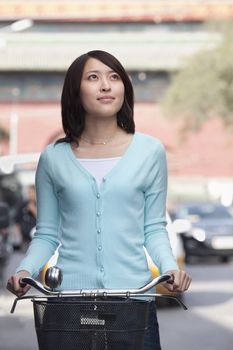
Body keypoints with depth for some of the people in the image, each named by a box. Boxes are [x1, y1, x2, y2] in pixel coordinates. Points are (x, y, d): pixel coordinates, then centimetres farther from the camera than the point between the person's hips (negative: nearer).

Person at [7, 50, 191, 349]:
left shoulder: (150, 151, 4)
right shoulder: (53, 158, 5)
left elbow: (154, 229, 7)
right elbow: (47, 234, 8)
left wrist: (170, 267, -10)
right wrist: (26, 269, -9)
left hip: (133, 293, 0)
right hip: (70, 296, 0)